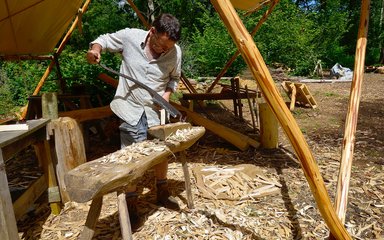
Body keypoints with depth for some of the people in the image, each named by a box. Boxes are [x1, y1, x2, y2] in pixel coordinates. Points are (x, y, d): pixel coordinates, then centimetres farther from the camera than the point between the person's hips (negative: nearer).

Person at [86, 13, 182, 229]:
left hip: (156, 110, 3)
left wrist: (168, 93, -11)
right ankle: (131, 205, 15)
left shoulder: (176, 52, -9)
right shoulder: (129, 36, -14)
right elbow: (105, 39, 3)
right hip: (130, 108, -3)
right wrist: (95, 49, -18)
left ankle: (163, 193, 36)